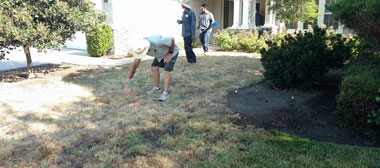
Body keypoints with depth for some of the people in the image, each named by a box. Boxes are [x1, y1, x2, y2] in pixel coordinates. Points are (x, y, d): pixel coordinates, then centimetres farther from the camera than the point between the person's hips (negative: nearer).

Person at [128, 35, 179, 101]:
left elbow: (172, 39, -28)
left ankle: (165, 93, -11)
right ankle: (157, 88, 17)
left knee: (166, 71, -15)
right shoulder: (140, 47, -20)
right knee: (154, 68, 1)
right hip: (161, 54, 6)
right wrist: (132, 73, 9)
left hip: (172, 52, -6)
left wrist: (170, 53, -20)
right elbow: (137, 60, -2)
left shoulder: (157, 41, -42)